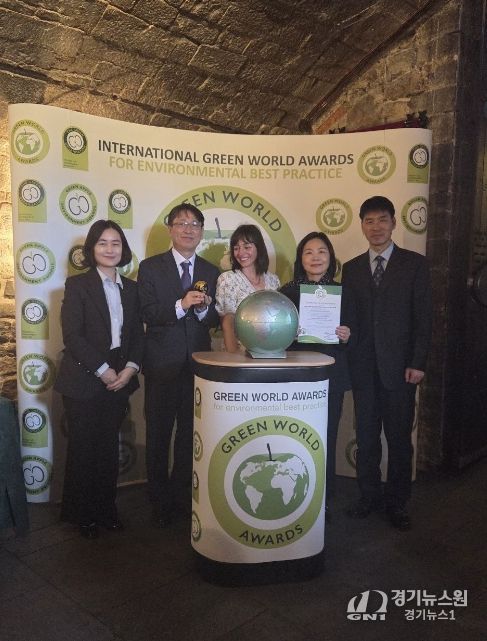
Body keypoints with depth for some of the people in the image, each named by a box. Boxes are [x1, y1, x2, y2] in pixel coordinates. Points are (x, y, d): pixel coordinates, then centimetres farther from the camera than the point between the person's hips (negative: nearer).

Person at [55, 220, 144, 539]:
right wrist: (103, 371, -14)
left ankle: (106, 507, 27)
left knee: (109, 446, 11)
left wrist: (130, 368, -7)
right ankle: (82, 513, 24)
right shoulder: (77, 284, -6)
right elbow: (72, 335, -12)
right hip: (84, 380, -4)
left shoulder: (131, 288, 8)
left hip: (120, 379, 4)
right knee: (83, 447, 7)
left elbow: (138, 333, 8)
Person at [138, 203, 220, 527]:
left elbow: (215, 320, 5)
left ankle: (181, 494, 30)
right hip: (162, 363, -2)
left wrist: (203, 309, -16)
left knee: (191, 433, 11)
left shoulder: (211, 272, 8)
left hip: (198, 363, 3)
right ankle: (160, 500, 25)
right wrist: (181, 305, -25)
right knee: (159, 434, 8)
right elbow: (148, 314, -12)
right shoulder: (151, 267, -2)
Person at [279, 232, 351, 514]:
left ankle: (324, 498, 22)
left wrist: (347, 336, -8)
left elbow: (352, 334, 13)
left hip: (331, 375, 2)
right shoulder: (288, 291, 3)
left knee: (327, 436, 5)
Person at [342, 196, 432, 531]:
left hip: (399, 366, -2)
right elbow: (349, 317, 8)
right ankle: (369, 496, 25)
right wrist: (347, 362, 1)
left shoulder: (415, 263, 2)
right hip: (363, 367, 3)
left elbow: (423, 317, -2)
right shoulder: (351, 268, 10)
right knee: (366, 437, 10)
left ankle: (397, 502, 21)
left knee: (399, 438, 6)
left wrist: (417, 363, -9)